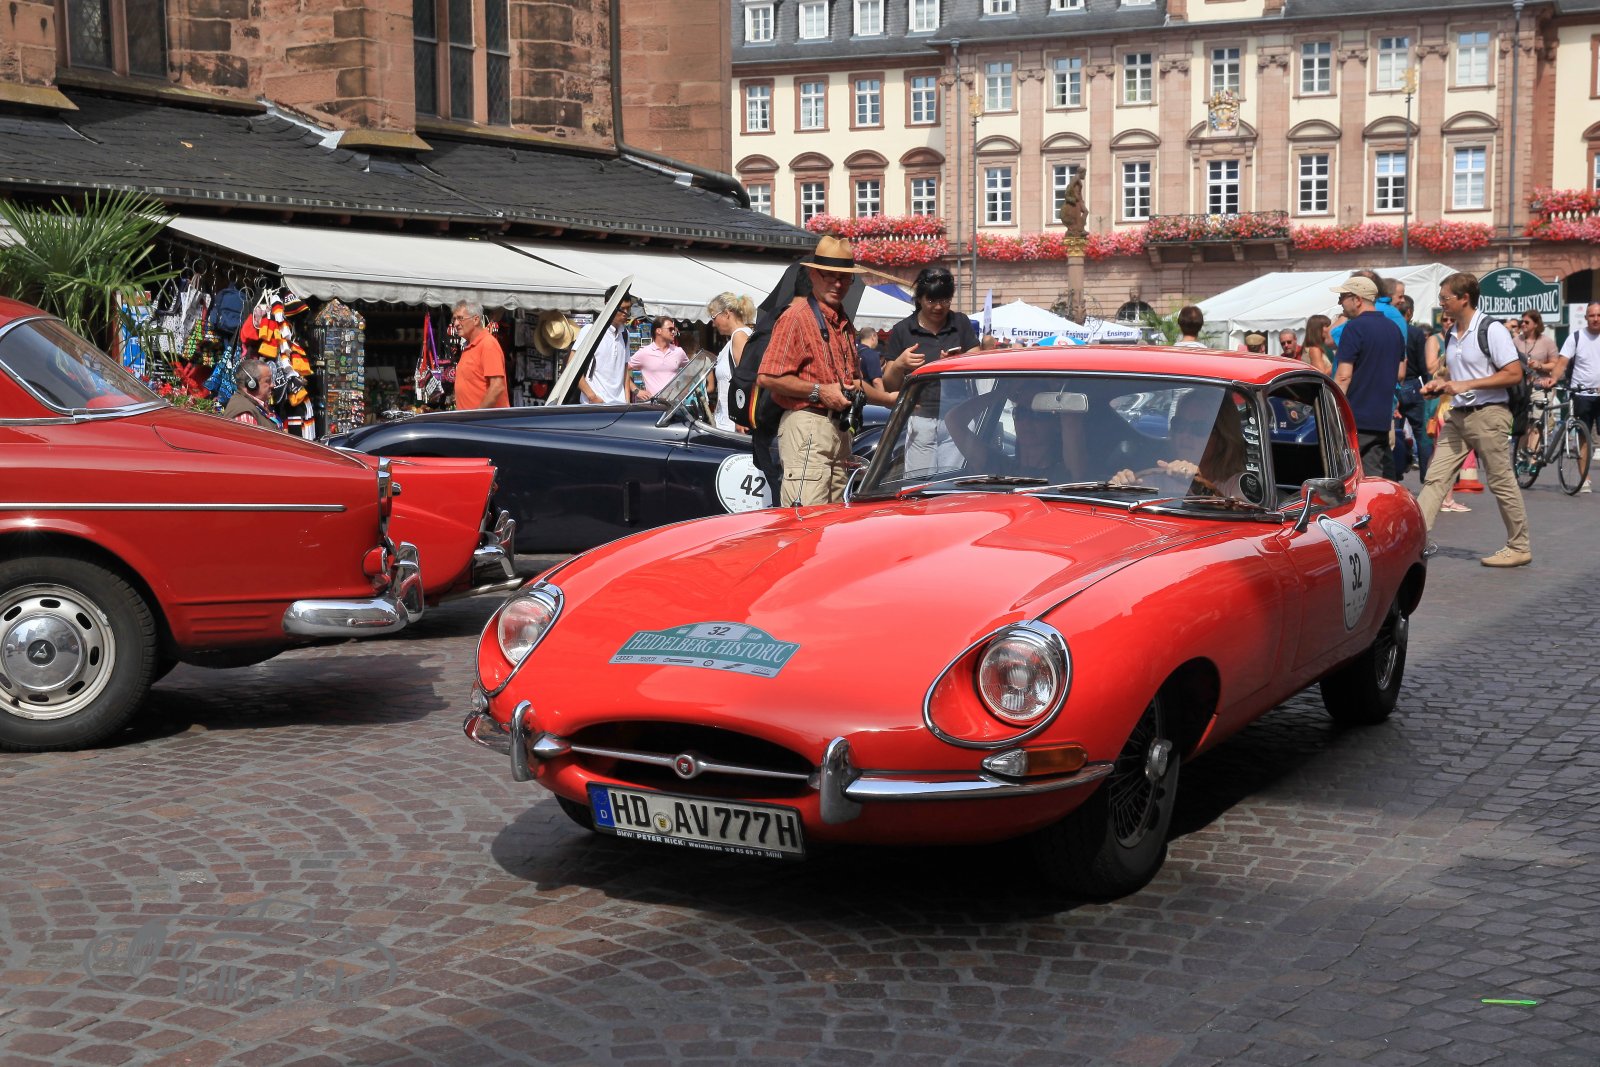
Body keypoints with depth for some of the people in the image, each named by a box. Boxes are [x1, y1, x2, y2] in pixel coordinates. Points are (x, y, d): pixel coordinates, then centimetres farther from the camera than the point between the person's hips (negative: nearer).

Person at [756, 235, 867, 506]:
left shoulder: (844, 322, 20)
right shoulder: (797, 316, -9)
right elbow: (767, 378, -17)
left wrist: (855, 386, 10)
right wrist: (819, 391, -16)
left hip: (840, 429, 9)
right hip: (807, 425, -9)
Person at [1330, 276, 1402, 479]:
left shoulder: (1355, 327, -12)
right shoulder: (1393, 329, 14)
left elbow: (1343, 376, -15)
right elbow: (1400, 373, 21)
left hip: (1356, 418, -8)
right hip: (1383, 417, 8)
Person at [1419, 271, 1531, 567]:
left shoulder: (1492, 330, -11)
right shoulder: (1451, 336, 14)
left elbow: (1514, 374, -16)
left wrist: (1467, 385, -19)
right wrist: (1440, 385, 7)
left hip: (1488, 413, -8)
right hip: (1458, 415, 8)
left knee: (1501, 482, 0)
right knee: (1435, 477, -2)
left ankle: (1519, 548, 11)